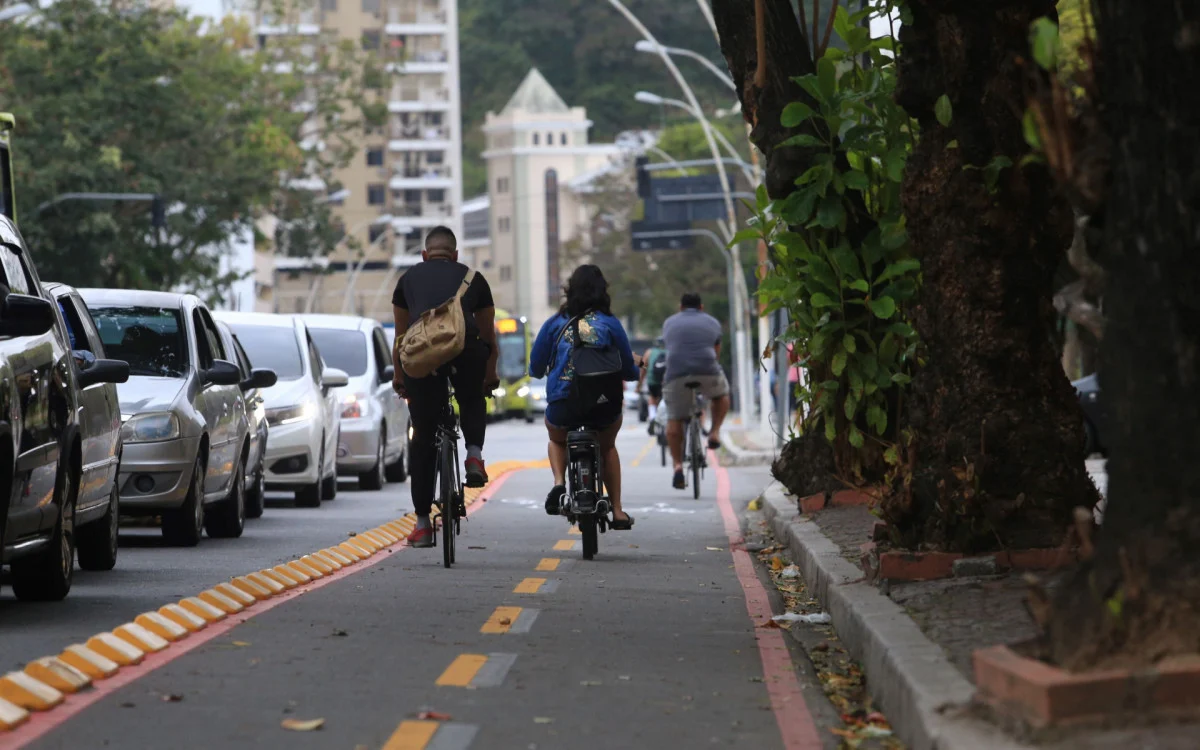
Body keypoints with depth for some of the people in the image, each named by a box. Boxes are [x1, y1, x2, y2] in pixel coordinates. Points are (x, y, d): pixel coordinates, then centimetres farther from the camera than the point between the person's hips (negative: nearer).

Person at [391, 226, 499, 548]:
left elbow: (401, 335, 32)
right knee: (472, 400, 34)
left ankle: (423, 523, 14)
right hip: (465, 349, 0)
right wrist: (490, 376, 46)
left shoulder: (409, 279, 28)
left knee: (422, 437, 12)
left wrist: (399, 377, 44)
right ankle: (474, 454, 7)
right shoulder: (473, 278, 26)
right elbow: (488, 335, 33)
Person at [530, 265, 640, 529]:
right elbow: (628, 371, 4)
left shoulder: (555, 323, 1)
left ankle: (559, 483, 8)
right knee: (607, 447, 32)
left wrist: (539, 371, 31)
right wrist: (635, 365, 28)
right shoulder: (610, 324, 0)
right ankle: (617, 512, 27)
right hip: (604, 407, 0)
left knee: (556, 439, 35)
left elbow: (535, 369, 6)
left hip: (563, 406, 0)